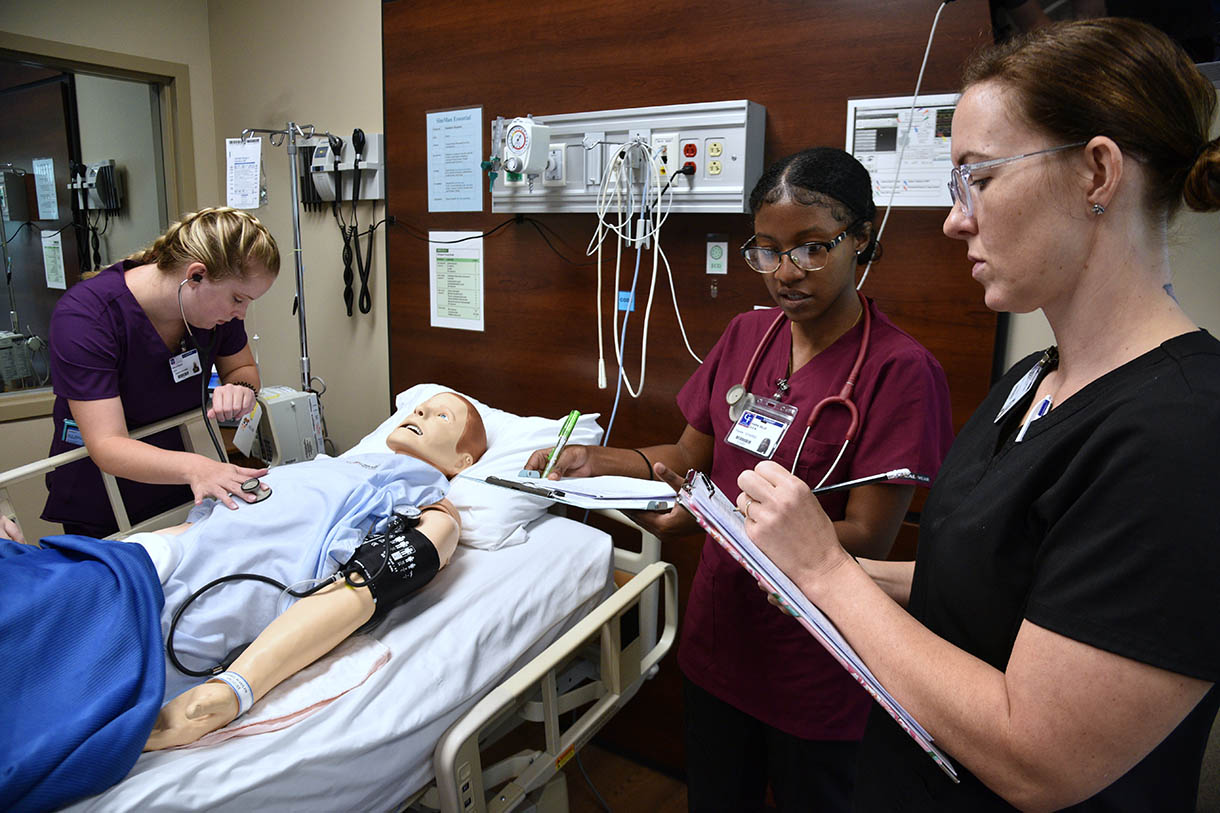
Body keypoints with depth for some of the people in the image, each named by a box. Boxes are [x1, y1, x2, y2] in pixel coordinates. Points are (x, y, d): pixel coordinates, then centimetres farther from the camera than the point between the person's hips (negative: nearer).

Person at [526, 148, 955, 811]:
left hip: (814, 668, -5)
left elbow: (868, 539, -21)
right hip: (717, 636, 6)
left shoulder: (898, 370, -19)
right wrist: (595, 462, -10)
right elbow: (692, 456, 7)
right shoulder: (747, 336, 1)